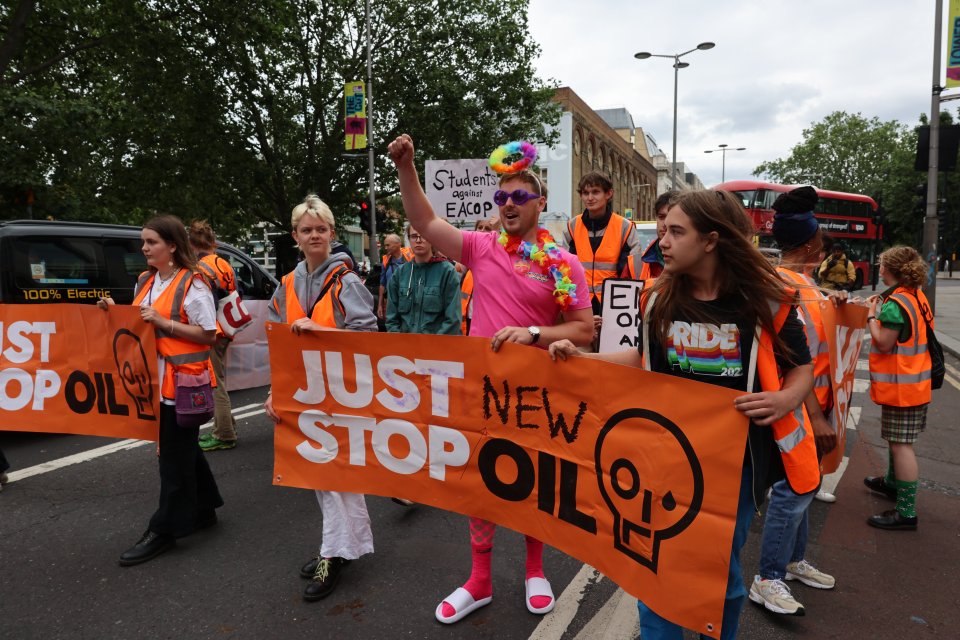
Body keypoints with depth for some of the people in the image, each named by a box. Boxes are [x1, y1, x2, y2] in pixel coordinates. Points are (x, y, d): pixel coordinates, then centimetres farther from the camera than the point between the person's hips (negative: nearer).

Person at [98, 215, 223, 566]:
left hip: (183, 382, -8)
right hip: (156, 380, 8)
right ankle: (202, 510, 33)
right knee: (183, 448, 18)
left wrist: (163, 322, -20)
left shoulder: (192, 284, -13)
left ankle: (165, 530, 12)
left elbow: (209, 335, -16)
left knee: (174, 456, 1)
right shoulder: (145, 281, 12)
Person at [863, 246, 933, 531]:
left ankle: (907, 511, -3)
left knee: (901, 444, -7)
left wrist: (872, 315, -9)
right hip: (915, 380, 10)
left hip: (900, 385, -10)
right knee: (897, 440, 24)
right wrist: (881, 309, 8)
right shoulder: (917, 296, 8)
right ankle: (892, 483, 42)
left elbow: (883, 343, -20)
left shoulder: (894, 303, -21)